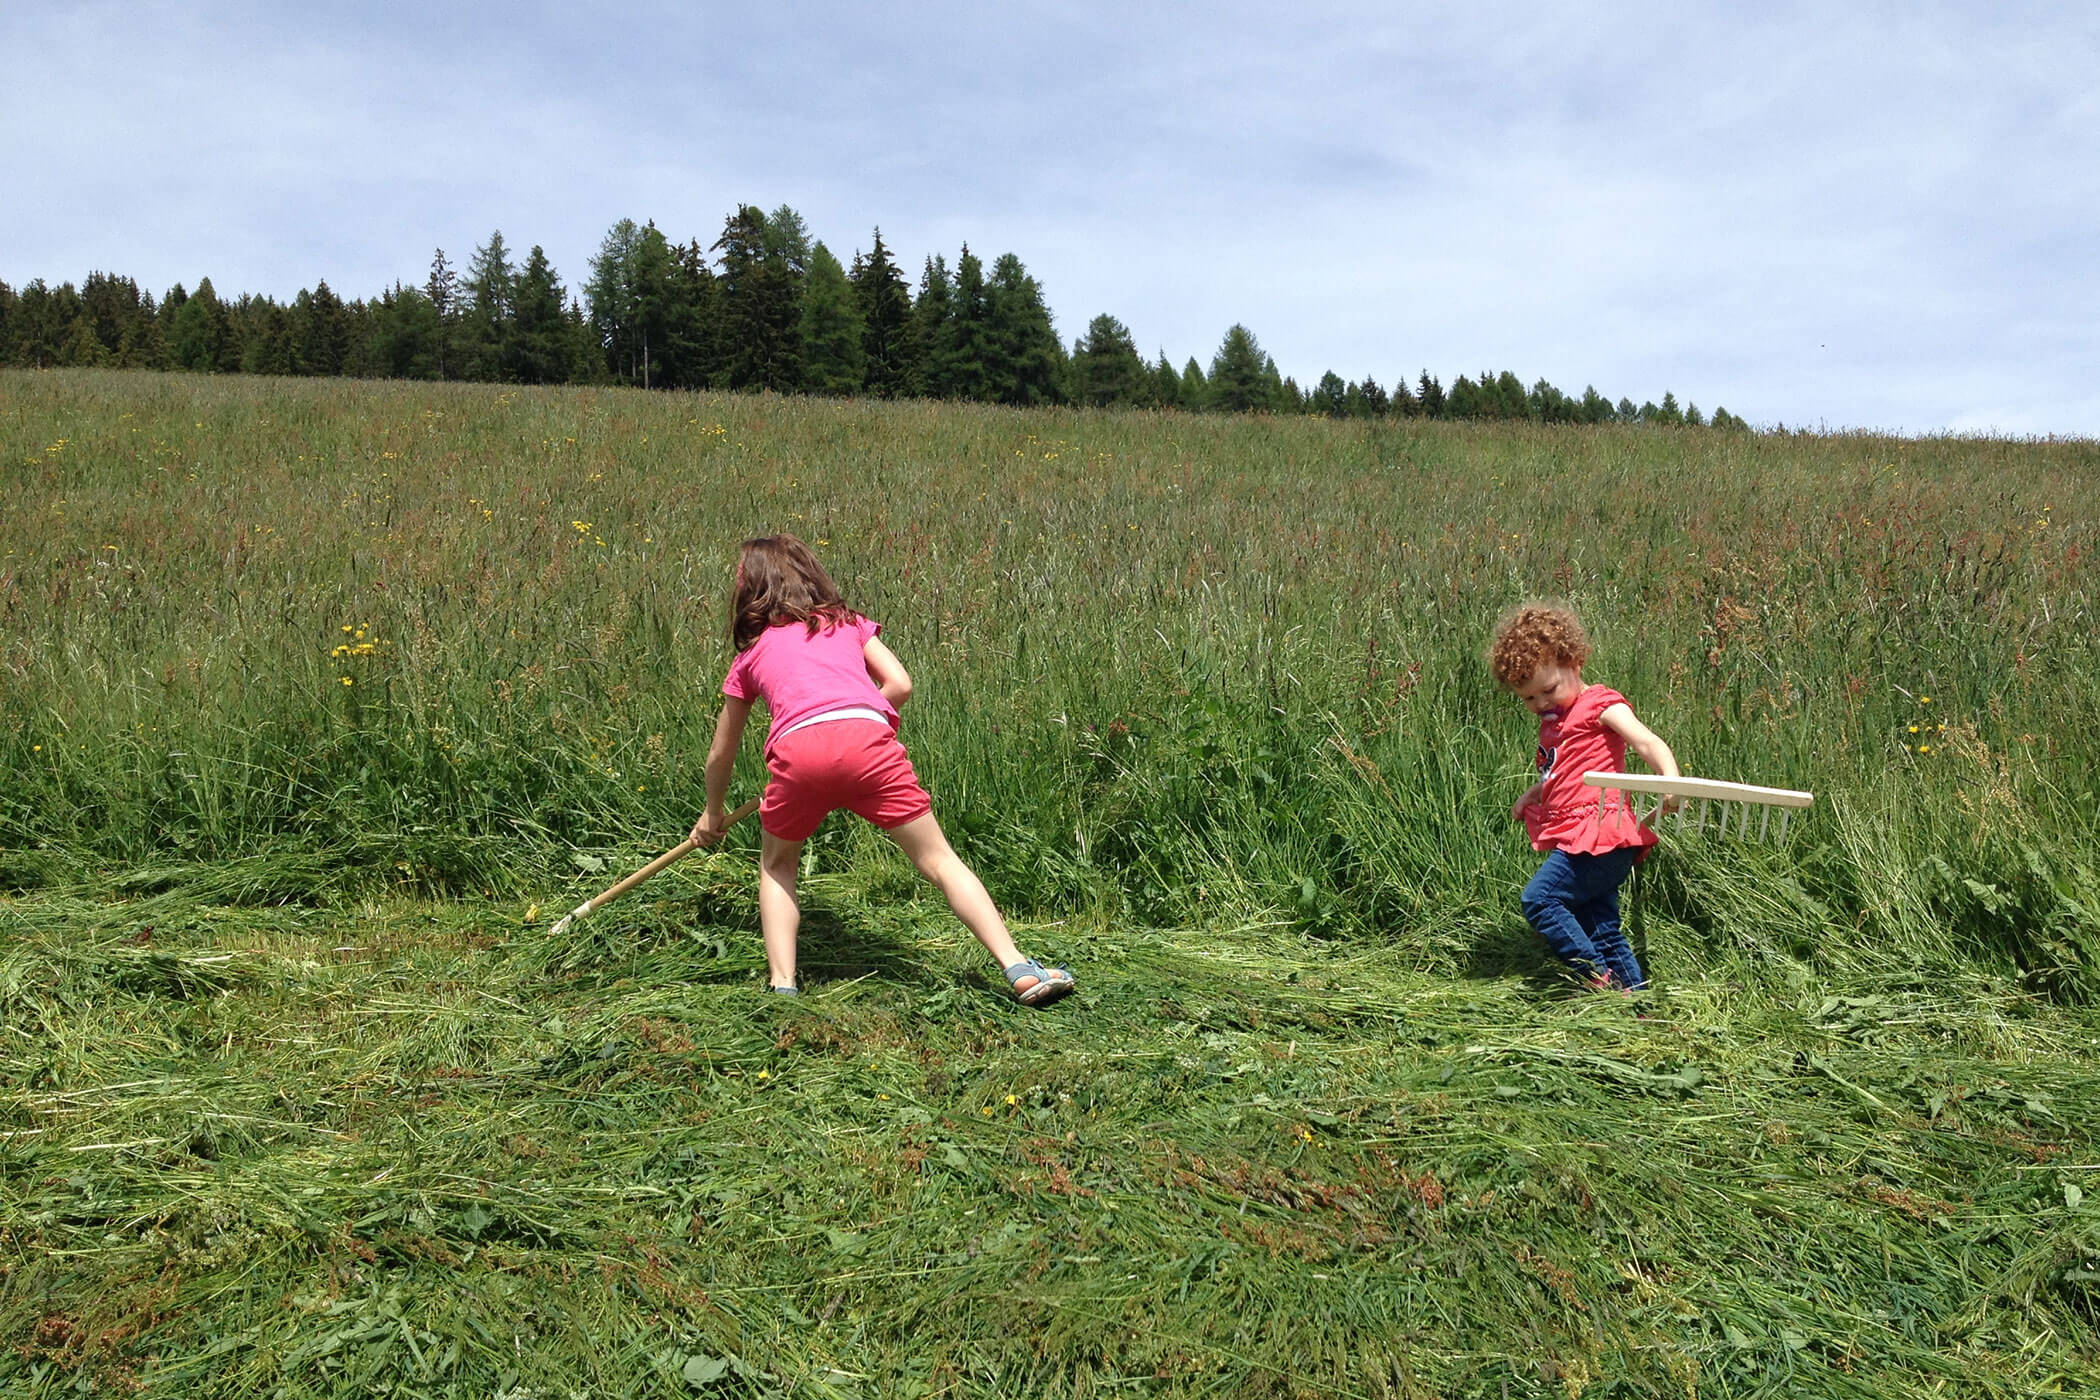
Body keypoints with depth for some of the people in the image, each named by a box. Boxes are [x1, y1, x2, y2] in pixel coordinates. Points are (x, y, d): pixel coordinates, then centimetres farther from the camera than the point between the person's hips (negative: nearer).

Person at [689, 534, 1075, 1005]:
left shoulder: (751, 653, 30)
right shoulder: (849, 622, 31)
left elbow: (720, 755, 39)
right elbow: (900, 685, 17)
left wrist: (713, 814, 55)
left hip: (798, 747, 0)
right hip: (867, 738, 0)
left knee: (776, 865, 25)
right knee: (938, 859, 7)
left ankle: (782, 985, 13)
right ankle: (1020, 970, -3)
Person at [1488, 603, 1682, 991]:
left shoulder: (1601, 705, -2)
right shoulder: (1552, 722, 23)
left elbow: (1649, 743, -16)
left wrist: (1672, 782, -33)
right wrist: (1530, 796, 22)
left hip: (1598, 832, -9)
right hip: (1575, 839, 9)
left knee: (1539, 898, -18)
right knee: (1603, 932, 7)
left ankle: (1599, 979, -14)